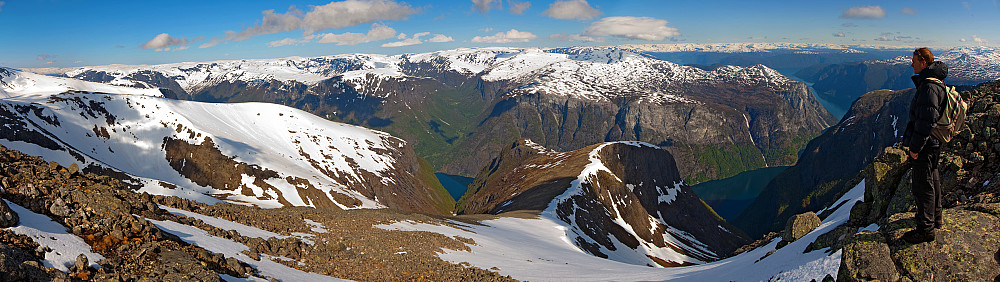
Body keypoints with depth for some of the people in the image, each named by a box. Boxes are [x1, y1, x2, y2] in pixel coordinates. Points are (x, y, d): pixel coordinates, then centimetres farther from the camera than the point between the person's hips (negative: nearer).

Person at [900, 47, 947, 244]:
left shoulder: (929, 87, -24)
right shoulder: (936, 82, 10)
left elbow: (926, 120, -27)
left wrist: (915, 146, -22)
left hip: (926, 145, -11)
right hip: (934, 143, 11)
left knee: (922, 185, -3)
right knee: (932, 178, 23)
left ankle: (926, 229, 6)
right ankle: (934, 216, 40)